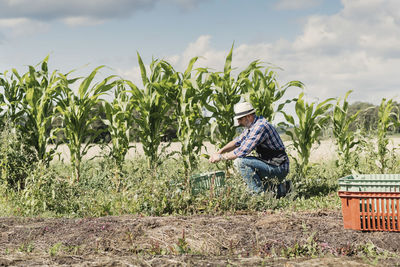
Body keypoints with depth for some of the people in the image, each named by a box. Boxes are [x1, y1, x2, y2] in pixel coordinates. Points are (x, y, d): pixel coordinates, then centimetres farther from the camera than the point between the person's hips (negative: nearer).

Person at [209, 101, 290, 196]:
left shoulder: (260, 127, -21)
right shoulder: (251, 126, 10)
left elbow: (243, 151, -24)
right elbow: (237, 141, 21)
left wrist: (221, 157, -13)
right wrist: (219, 152, 6)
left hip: (278, 168, -10)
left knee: (240, 161, -20)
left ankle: (260, 192, -10)